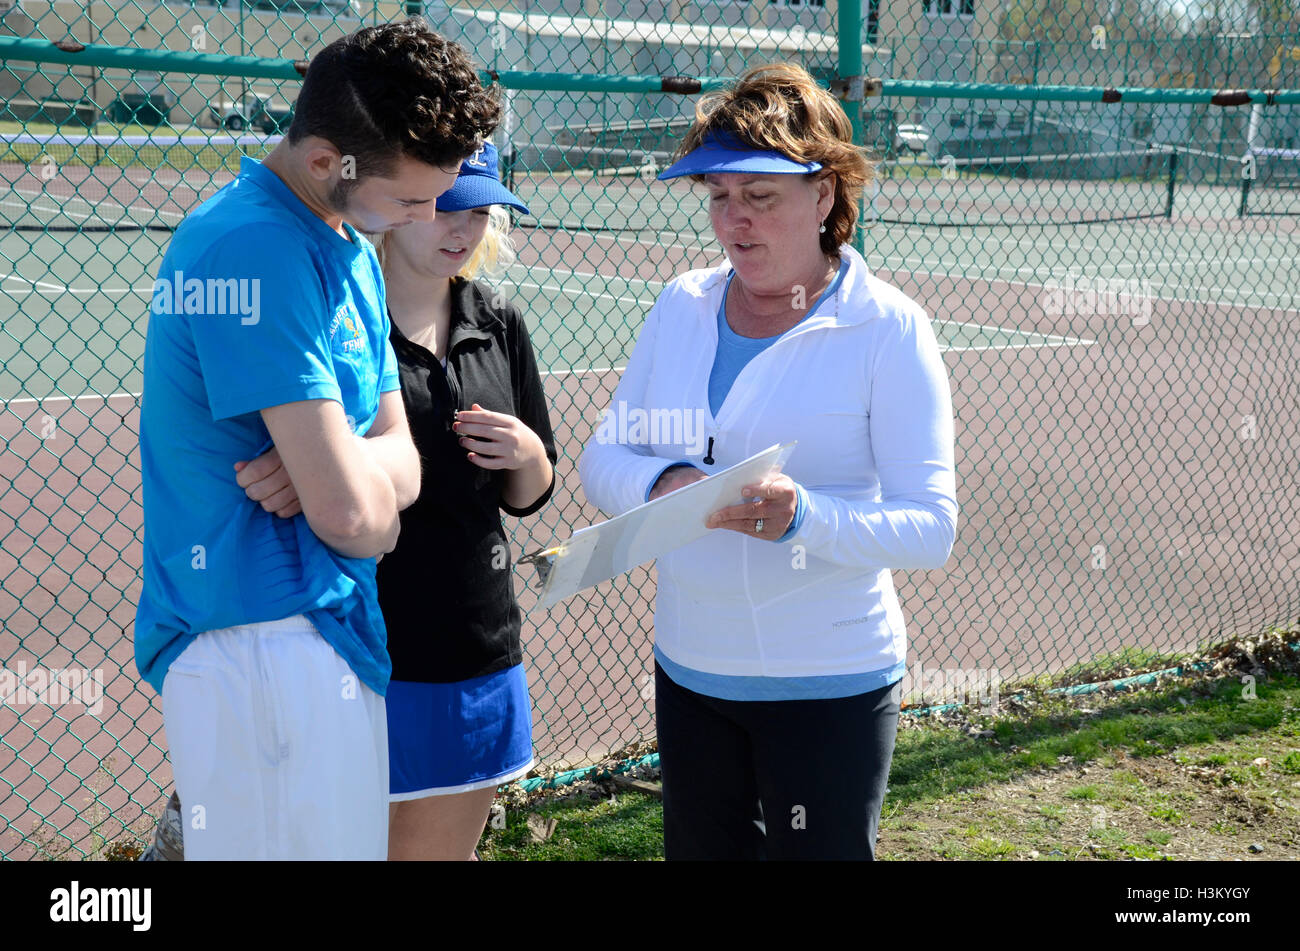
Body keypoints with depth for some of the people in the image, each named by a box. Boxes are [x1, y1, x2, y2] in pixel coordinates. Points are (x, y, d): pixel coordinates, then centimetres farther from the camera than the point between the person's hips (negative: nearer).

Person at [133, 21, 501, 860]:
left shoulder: (350, 250, 12)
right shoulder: (254, 250, -19)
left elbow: (401, 465, 8)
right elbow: (352, 516, -22)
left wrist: (325, 464, -14)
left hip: (327, 628, 9)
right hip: (267, 643, -9)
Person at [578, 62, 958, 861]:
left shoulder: (888, 329, -11)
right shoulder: (682, 306, 4)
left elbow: (931, 525, -15)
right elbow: (602, 458, 4)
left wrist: (804, 516, -33)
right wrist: (661, 486, -19)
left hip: (829, 684, -4)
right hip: (689, 668, 5)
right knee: (700, 849, 17)